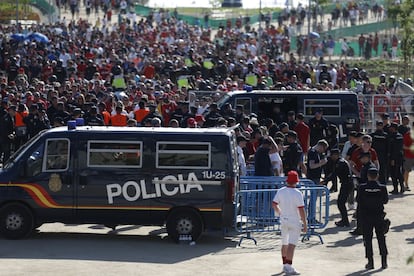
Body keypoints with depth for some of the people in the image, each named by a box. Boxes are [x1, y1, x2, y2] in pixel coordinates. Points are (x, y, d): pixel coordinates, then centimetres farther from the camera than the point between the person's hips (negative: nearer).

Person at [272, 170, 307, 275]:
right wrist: (305, 224, -9)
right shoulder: (297, 194, -17)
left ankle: (285, 265, 28)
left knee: (284, 244, 18)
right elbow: (301, 210, -17)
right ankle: (289, 267, -15)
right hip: (294, 222, -6)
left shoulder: (280, 191, -2)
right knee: (291, 245, -9)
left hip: (283, 220, 6)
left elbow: (274, 204, 7)